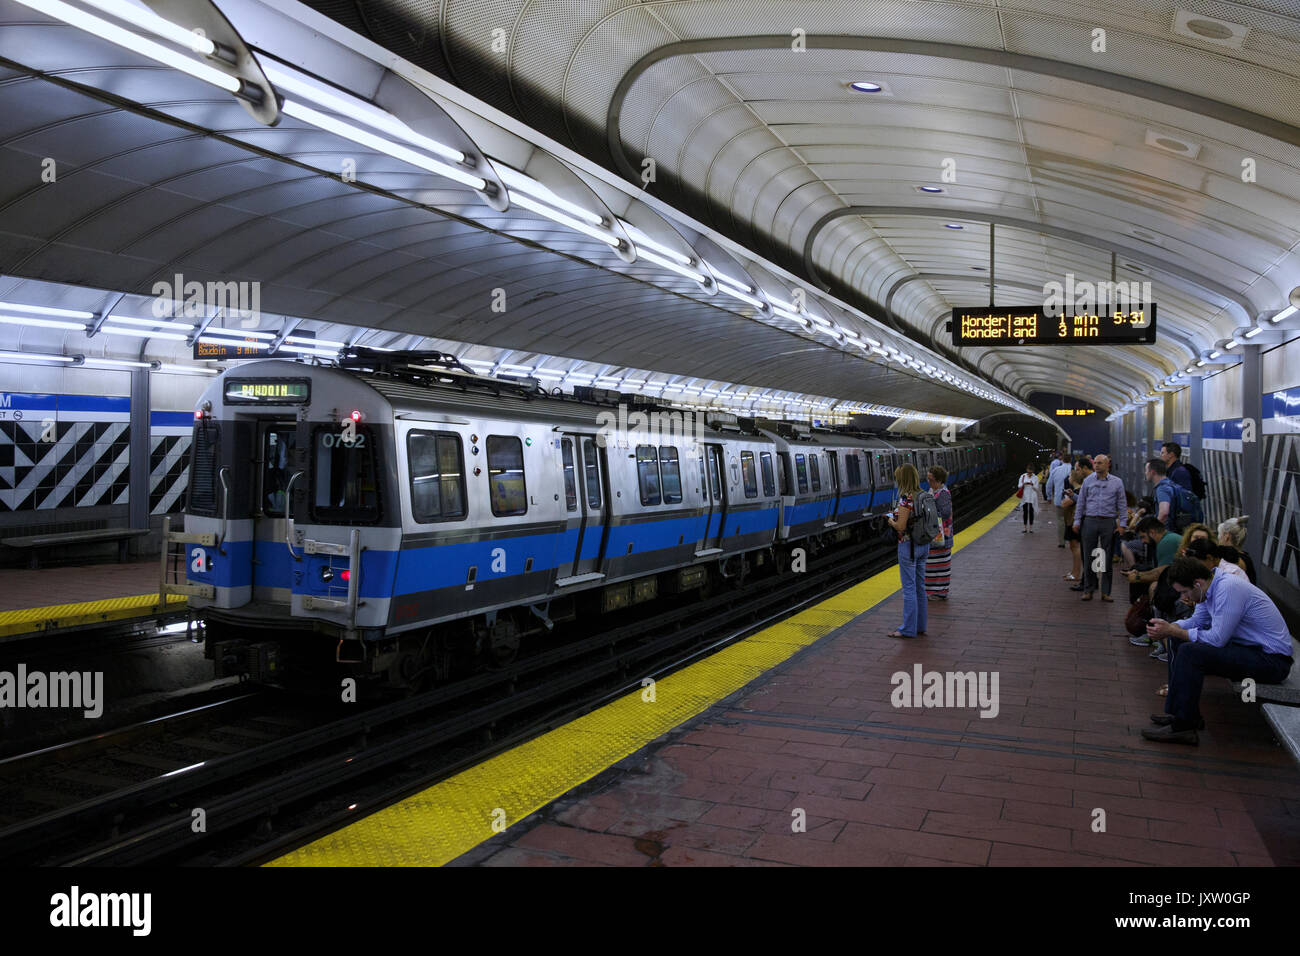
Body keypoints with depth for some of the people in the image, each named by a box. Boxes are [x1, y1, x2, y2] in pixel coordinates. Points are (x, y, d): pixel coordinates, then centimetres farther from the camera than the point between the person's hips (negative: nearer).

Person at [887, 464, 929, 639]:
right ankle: (920, 626, 22)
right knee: (920, 586, 14)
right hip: (923, 545, 8)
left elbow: (901, 527, -22)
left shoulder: (906, 499, -19)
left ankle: (909, 629, 4)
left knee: (909, 588, -2)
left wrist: (891, 520, -1)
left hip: (908, 545, -8)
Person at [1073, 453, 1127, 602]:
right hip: (1090, 521, 1)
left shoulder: (1117, 482, 6)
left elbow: (1121, 505, 7)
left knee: (1107, 558, 2)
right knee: (1089, 556, 2)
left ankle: (1106, 592, 8)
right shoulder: (1088, 480, 8)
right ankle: (1088, 590, 10)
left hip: (1109, 523, -1)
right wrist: (1077, 521, 4)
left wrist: (1122, 524, 0)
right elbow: (1081, 502, 10)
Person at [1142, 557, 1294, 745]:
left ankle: (1182, 727, -17)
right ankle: (1177, 711, 10)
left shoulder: (1229, 588, -25)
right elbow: (1196, 621, 15)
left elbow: (1217, 638, -25)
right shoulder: (1210, 587, 4)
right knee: (1178, 641, 9)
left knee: (1189, 652, -25)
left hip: (1272, 660, -10)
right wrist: (1167, 627, -4)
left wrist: (1172, 631, -17)